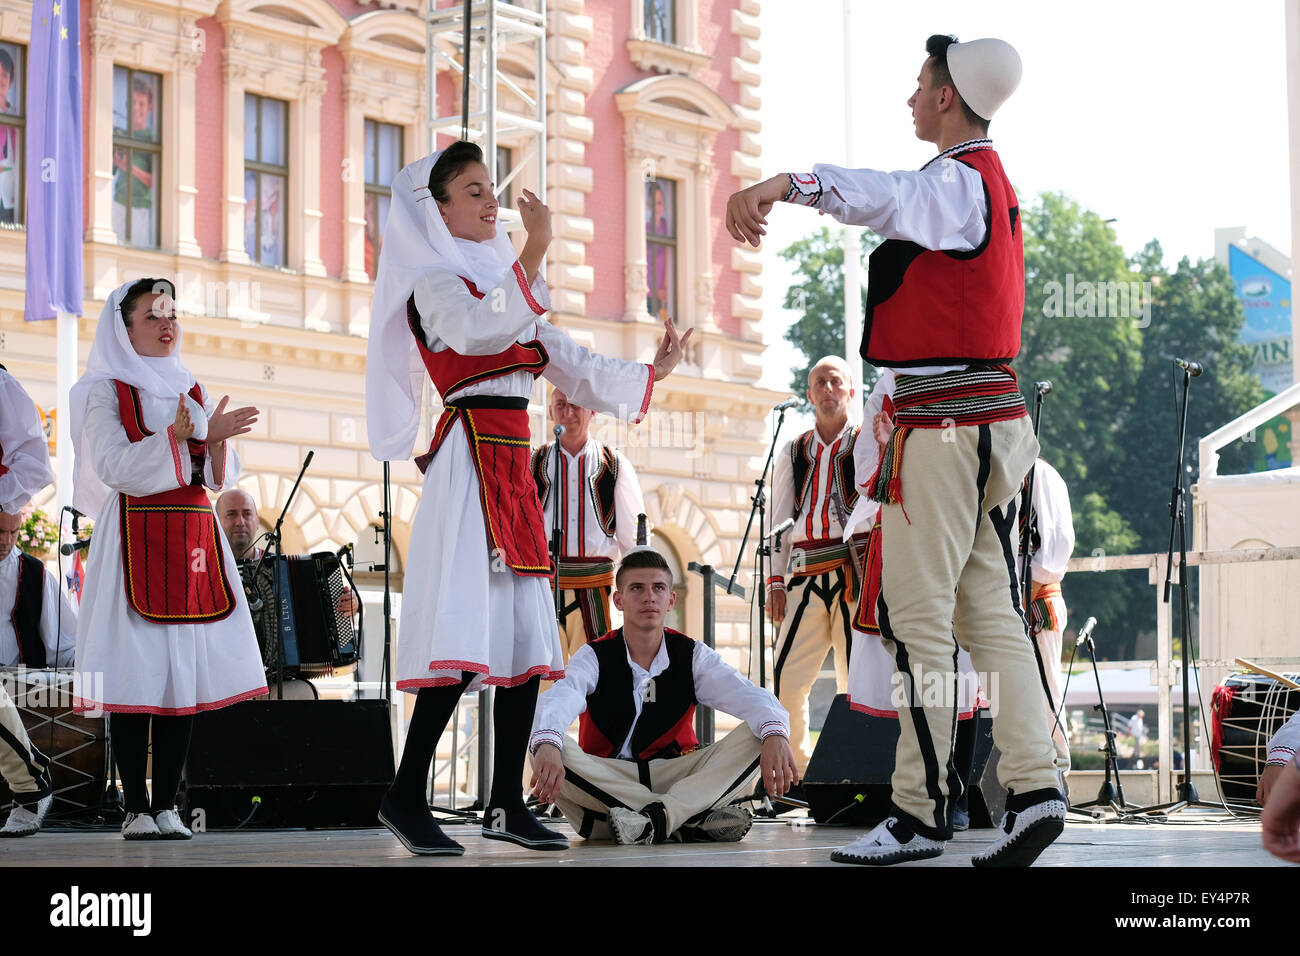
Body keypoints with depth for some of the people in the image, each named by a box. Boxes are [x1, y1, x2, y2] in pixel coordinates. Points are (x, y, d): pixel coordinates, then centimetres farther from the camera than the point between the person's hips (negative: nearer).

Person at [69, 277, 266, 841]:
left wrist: (217, 438, -5)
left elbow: (221, 479, 15)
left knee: (187, 670, 0)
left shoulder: (192, 392, 19)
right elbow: (115, 467, -10)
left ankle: (166, 806, 4)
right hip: (137, 535, -5)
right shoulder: (106, 392, 3)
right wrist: (174, 435, -20)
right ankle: (136, 810, -6)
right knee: (137, 672, -8)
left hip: (195, 535, 5)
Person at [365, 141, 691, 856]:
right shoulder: (431, 281, 0)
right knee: (465, 638, -15)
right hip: (471, 459, -8)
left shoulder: (499, 278, 24)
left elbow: (565, 362, 24)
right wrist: (534, 253, -25)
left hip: (513, 466, 8)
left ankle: (505, 804, 6)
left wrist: (652, 372, 20)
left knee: (526, 637, 3)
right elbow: (482, 329, -22)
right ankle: (405, 797, -10)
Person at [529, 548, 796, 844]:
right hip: (605, 781, -1)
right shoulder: (595, 657, -4)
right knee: (554, 751, -33)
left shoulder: (693, 656, 3)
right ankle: (695, 821, -33)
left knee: (754, 738, -19)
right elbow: (558, 701, -26)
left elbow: (747, 695, -14)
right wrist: (547, 745, -51)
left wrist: (775, 734, -38)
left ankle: (656, 818, -34)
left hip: (673, 775, 1)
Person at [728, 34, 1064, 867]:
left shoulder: (957, 182, -14)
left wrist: (785, 183, -50)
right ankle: (1035, 789, -1)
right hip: (994, 416, 10)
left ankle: (922, 812, -2)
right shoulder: (990, 181, 20)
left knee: (918, 617, -5)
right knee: (991, 612, 7)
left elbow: (886, 197, -35)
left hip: (946, 420, -10)